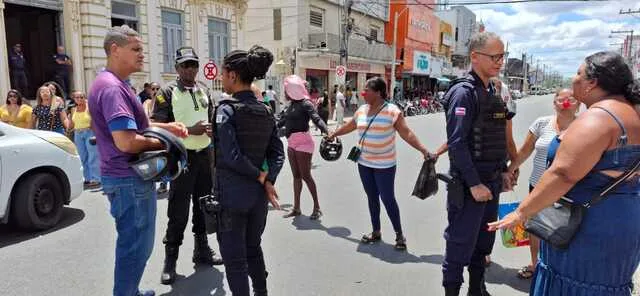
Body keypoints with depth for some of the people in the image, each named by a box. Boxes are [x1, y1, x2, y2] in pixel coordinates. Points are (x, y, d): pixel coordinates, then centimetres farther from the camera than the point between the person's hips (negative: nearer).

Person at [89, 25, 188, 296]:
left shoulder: (113, 84, 13)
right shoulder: (112, 87, -22)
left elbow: (134, 124, 23)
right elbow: (127, 141, -31)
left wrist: (167, 126, 8)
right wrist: (159, 142, -13)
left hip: (126, 176, 11)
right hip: (129, 180, -11)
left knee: (135, 243, 23)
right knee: (135, 246, 3)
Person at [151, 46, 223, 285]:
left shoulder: (203, 92, 12)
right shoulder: (167, 92, -6)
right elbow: (158, 126, -13)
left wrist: (212, 129, -2)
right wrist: (190, 130, -22)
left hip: (204, 155, 6)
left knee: (203, 205, 14)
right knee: (178, 211, -1)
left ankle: (202, 250, 30)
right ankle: (170, 261, 12)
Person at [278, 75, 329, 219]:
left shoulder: (305, 104, -12)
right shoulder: (291, 105, 12)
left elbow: (317, 119, -26)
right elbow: (282, 121, 26)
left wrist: (326, 132, -43)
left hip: (303, 143, -8)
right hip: (292, 144, 8)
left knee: (306, 176, -4)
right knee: (296, 176, 11)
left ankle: (317, 208, 8)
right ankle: (296, 208, 18)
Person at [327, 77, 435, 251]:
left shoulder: (392, 111, -13)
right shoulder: (362, 110, 4)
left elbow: (407, 134, -16)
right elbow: (349, 126, 20)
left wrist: (424, 151, -24)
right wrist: (333, 134, 32)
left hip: (384, 165, -5)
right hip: (364, 163, 5)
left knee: (387, 199, -2)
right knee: (372, 198, 13)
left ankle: (399, 235, 15)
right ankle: (376, 232, 26)